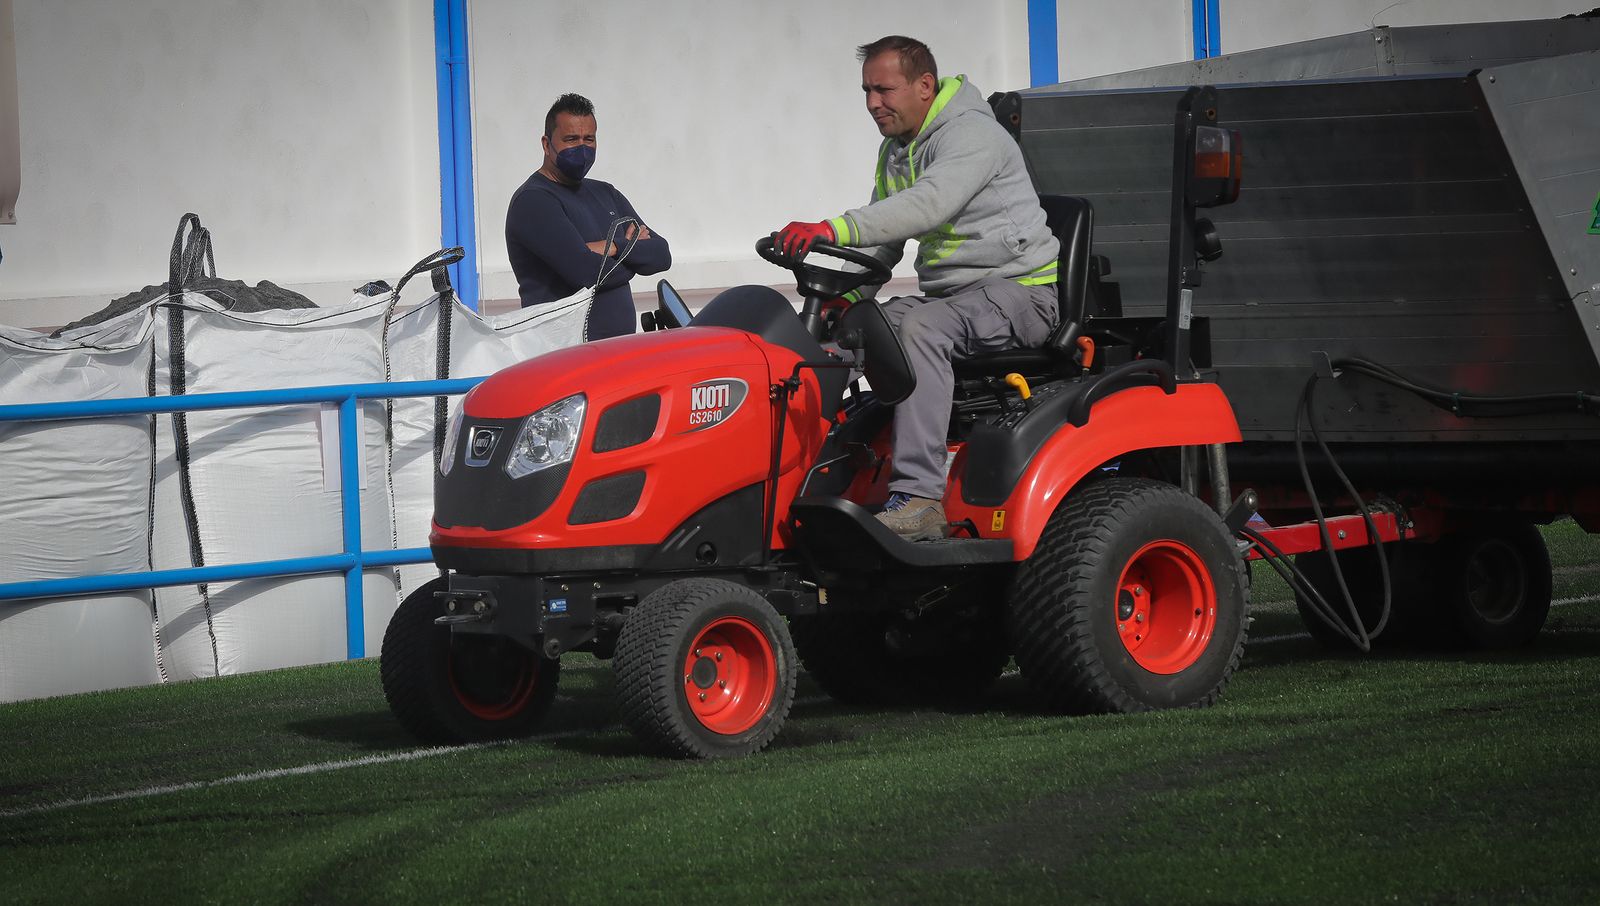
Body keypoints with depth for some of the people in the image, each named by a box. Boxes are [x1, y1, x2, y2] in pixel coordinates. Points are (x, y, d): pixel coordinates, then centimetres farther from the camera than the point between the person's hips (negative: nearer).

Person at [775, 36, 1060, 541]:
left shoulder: (972, 135, -17)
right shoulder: (895, 151, 14)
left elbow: (929, 205, -34)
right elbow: (883, 241, 16)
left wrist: (834, 229, -44)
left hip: (1020, 290, -9)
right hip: (951, 296, 9)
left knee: (921, 325, -35)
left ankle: (919, 498, -42)